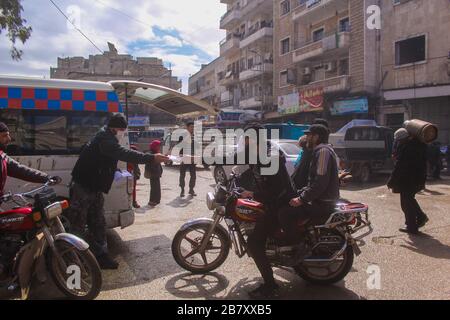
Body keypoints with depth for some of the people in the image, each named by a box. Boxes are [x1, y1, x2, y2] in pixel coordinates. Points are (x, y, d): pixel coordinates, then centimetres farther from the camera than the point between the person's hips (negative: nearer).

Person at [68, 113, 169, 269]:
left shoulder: (107, 139, 10)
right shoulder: (104, 139, -23)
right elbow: (124, 154, -36)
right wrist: (152, 158, -41)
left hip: (95, 188, 10)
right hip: (82, 187, -10)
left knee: (98, 224, 11)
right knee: (78, 225, -1)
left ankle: (100, 256, 18)